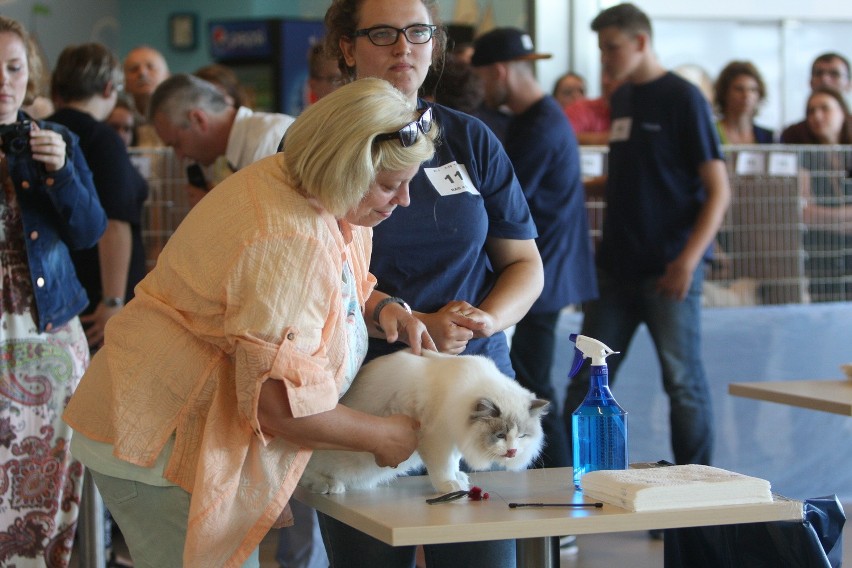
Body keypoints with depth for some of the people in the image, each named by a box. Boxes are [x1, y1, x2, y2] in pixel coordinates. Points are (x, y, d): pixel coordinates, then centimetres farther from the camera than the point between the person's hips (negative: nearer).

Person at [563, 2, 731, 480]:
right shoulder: (622, 99, 13)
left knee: (684, 381, 1)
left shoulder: (683, 98, -8)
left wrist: (689, 258, -20)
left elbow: (718, 190, -11)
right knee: (589, 380, 6)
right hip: (618, 263, 7)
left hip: (668, 269, -7)